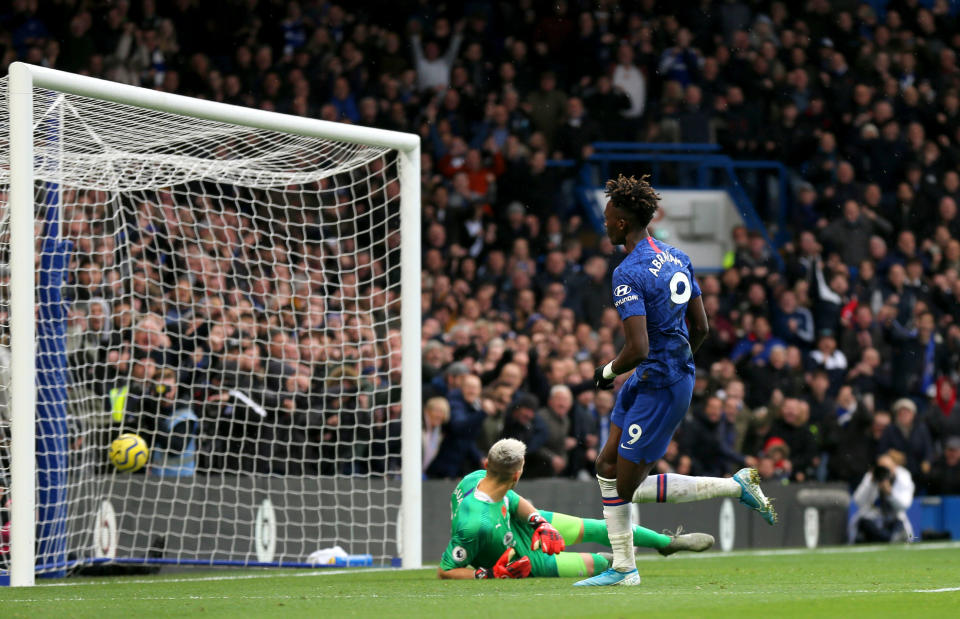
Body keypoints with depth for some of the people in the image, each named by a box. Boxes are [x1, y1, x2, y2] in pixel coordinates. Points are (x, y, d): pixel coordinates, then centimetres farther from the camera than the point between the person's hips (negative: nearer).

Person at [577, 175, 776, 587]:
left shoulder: (628, 275, -21)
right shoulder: (676, 258, 7)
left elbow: (637, 349, -27)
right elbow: (701, 328, 12)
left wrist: (607, 372, -8)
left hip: (659, 388, -10)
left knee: (628, 487, 0)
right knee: (608, 468, 12)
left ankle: (737, 486, 2)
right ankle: (623, 568, 15)